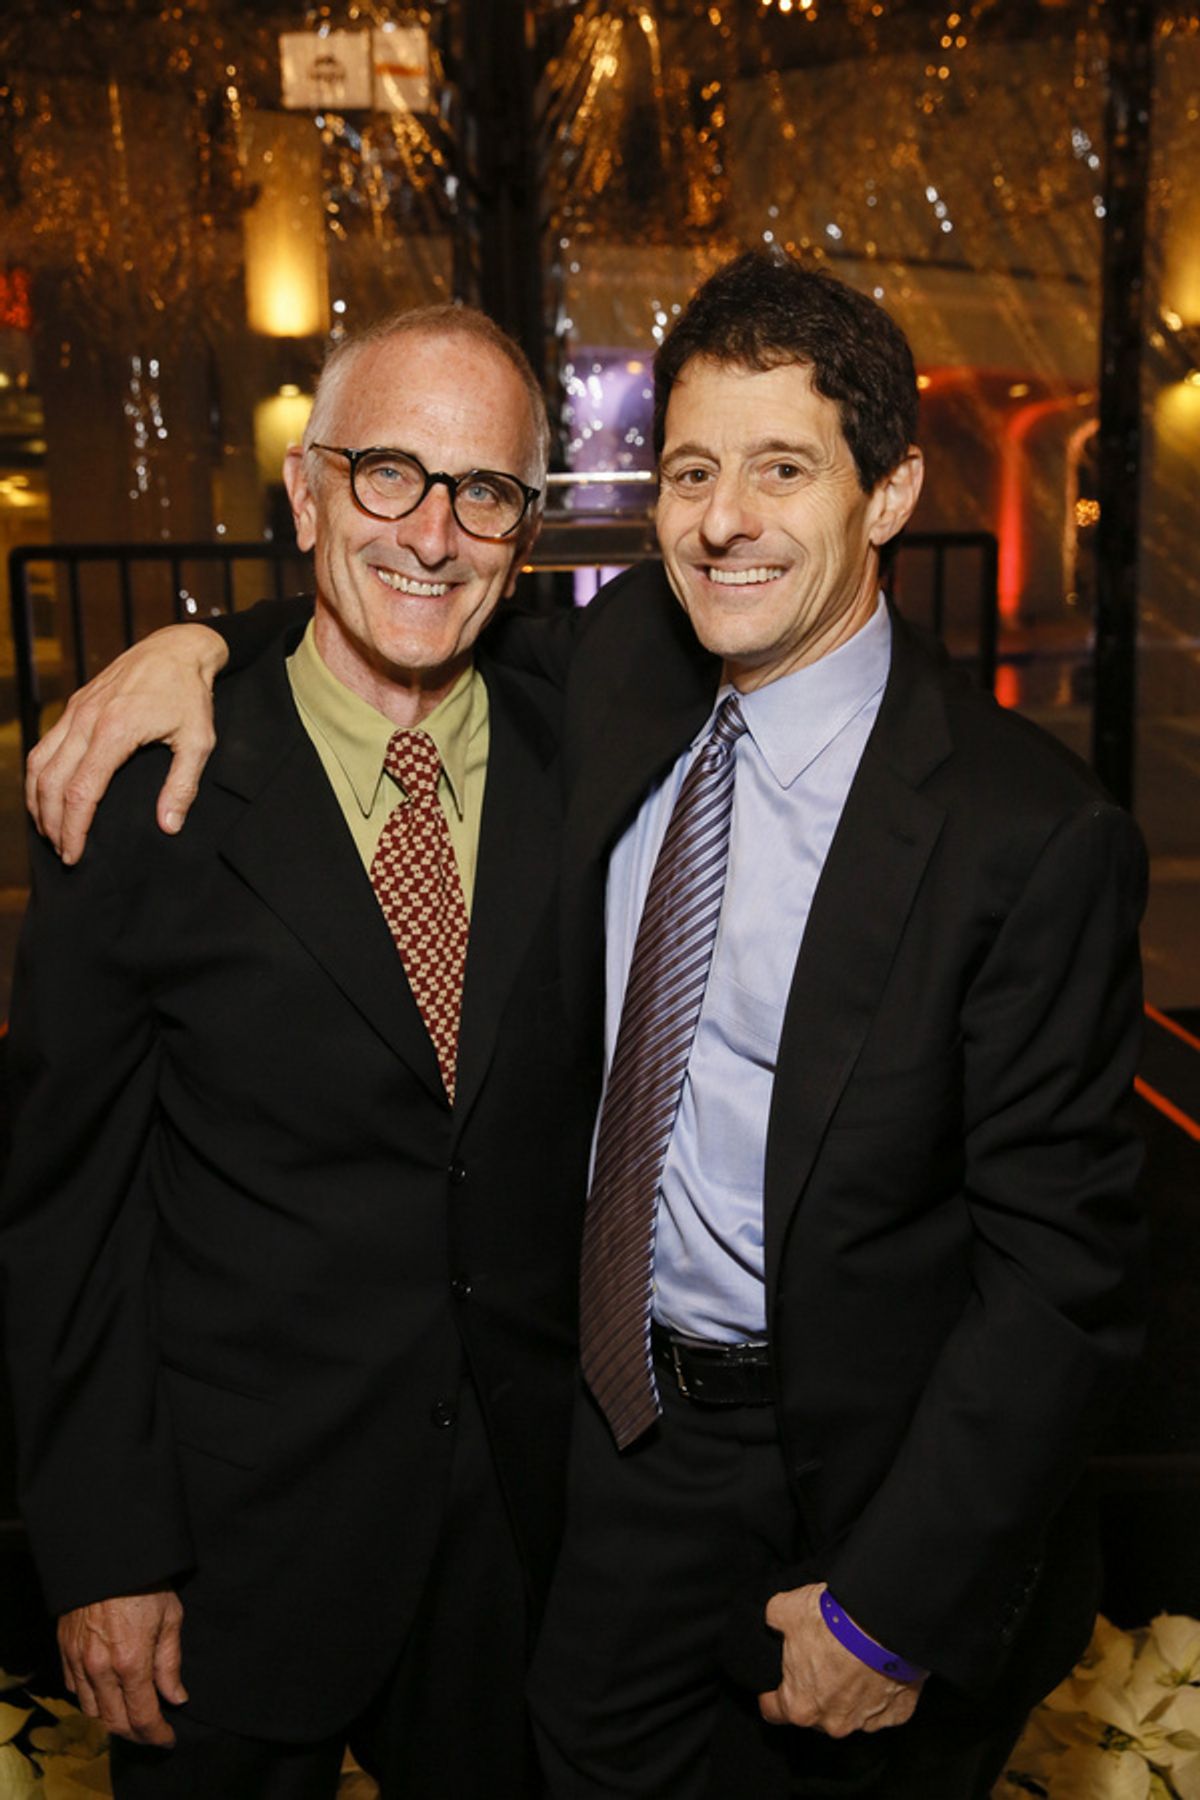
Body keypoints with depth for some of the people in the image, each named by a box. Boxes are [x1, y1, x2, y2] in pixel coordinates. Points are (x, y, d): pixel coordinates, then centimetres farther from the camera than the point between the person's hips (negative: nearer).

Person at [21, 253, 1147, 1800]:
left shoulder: (1033, 834, -22)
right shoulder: (627, 666, -5)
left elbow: (1059, 1264, -18)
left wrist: (895, 1611, -15)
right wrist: (199, 643, -3)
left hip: (858, 1489, -4)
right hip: (627, 1432, 5)